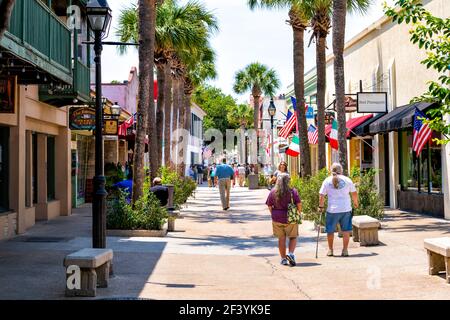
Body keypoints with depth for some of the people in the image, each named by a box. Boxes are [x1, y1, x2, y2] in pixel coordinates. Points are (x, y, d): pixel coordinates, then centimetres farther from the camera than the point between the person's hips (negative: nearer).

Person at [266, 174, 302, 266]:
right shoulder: (293, 191, -6)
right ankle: (291, 254, -9)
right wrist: (298, 213, 9)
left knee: (281, 239, 10)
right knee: (293, 237, 12)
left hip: (277, 218, 2)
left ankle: (283, 259, 14)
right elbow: (299, 204, -8)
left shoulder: (273, 192, 0)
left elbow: (269, 206, 2)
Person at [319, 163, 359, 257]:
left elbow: (321, 195, -2)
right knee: (346, 230, 8)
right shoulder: (347, 180, 2)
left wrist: (321, 206, 9)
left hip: (332, 210, 0)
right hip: (346, 209, 1)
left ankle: (330, 250, 21)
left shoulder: (327, 181, 0)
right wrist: (355, 203, 23)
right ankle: (345, 250, 7)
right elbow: (354, 193, 7)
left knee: (330, 231, 13)